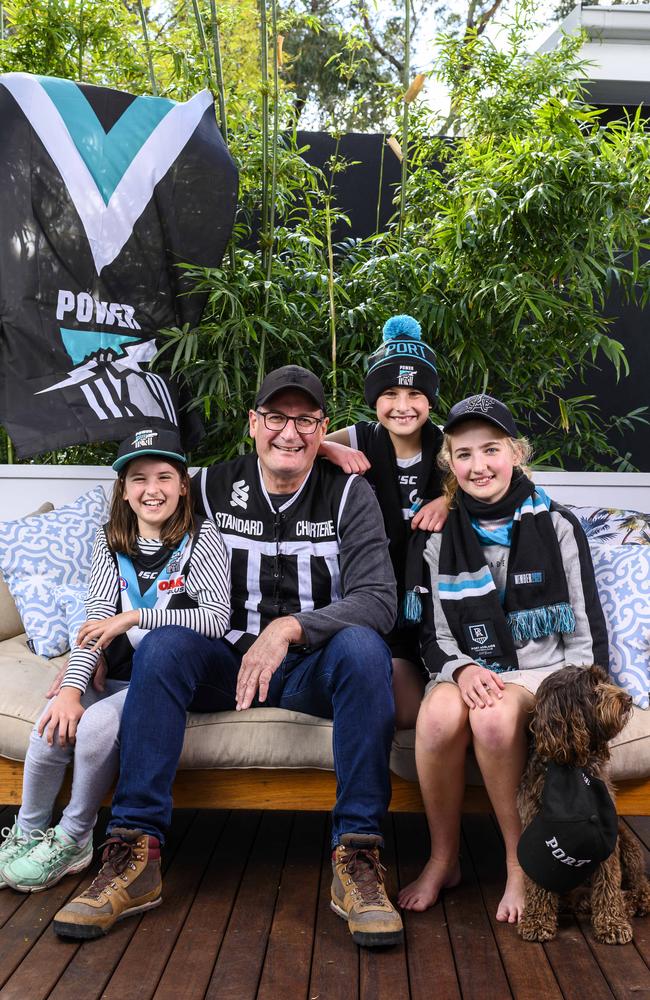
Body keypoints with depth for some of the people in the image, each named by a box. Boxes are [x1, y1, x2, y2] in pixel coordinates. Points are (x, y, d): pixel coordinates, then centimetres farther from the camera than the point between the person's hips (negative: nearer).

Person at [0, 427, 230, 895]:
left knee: (96, 725, -28)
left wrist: (133, 617, -21)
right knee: (53, 726, -21)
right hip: (116, 676, 4)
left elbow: (216, 619, -16)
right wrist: (72, 687, -18)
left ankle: (73, 839, -2)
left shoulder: (202, 537, -6)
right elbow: (95, 623, -2)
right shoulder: (110, 541, 7)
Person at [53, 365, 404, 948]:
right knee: (163, 642, -27)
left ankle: (357, 856, -27)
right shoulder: (211, 489, 2)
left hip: (313, 669, -1)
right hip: (227, 662, 2)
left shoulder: (349, 494, -3)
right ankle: (135, 852, -24)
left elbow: (378, 600, -14)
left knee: (363, 646, -32)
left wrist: (290, 627, -30)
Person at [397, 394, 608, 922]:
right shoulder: (441, 539, 5)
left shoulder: (557, 527, 0)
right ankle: (443, 861, -8)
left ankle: (522, 864, -12)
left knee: (494, 718, -35)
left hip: (542, 669, -2)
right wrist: (461, 668, -14)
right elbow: (434, 634, 8)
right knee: (439, 716, -32)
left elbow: (587, 630, 2)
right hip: (467, 670, 2)